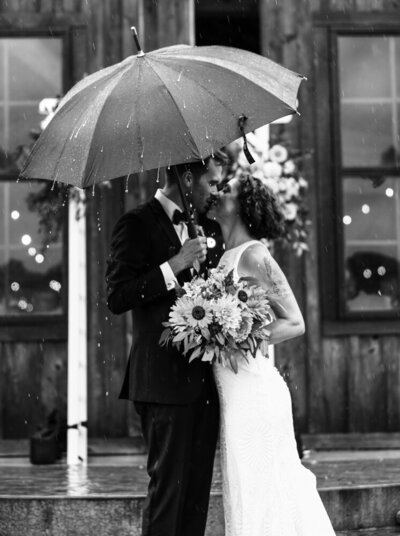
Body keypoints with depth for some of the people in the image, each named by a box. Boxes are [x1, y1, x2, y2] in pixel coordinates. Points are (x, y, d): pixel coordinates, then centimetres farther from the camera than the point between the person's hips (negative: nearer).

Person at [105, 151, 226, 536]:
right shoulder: (138, 224, -5)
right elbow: (117, 297, -14)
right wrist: (174, 266, -18)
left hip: (202, 378, 8)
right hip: (164, 378, -8)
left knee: (198, 487, 9)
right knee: (168, 485, -5)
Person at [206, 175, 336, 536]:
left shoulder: (253, 255, -11)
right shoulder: (225, 258, 13)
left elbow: (295, 323, -12)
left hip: (254, 391, -8)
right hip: (235, 392, 8)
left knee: (256, 498, -1)